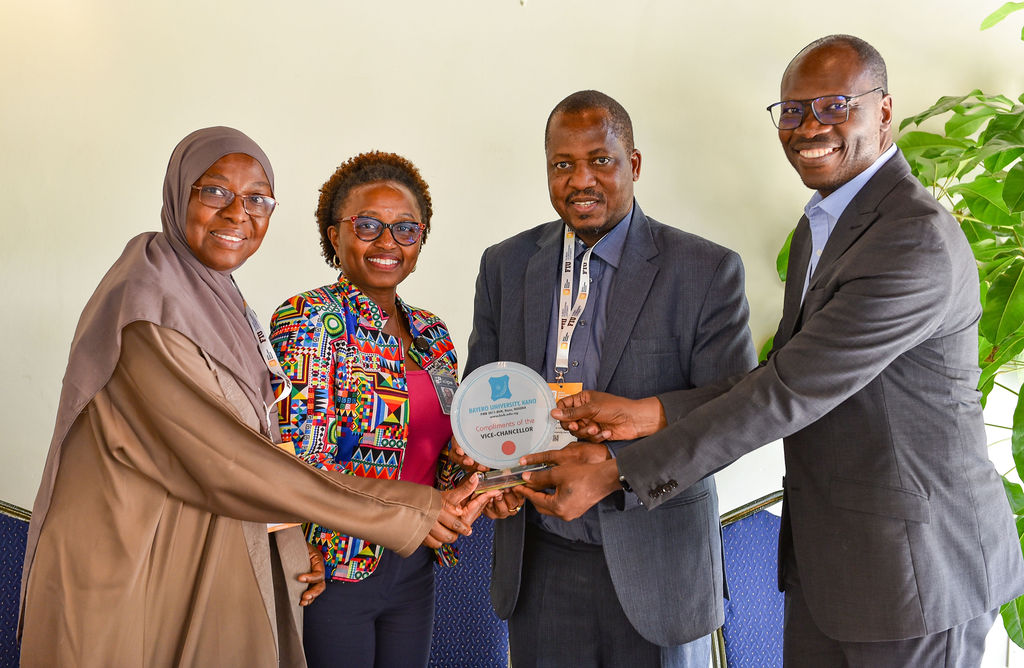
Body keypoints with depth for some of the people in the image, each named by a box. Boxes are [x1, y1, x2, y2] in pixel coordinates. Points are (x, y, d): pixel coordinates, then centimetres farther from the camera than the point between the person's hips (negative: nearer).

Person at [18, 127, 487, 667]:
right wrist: (411, 512, -22)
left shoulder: (216, 298, 6)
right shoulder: (147, 310, -21)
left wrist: (291, 542, 0)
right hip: (133, 591, -8)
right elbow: (226, 467, -25)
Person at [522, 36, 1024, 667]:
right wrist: (650, 412, -11)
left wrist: (620, 469, -24)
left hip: (916, 562, -8)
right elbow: (785, 378, 4)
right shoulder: (819, 225, 10)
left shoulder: (917, 239, -22)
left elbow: (790, 392, -26)